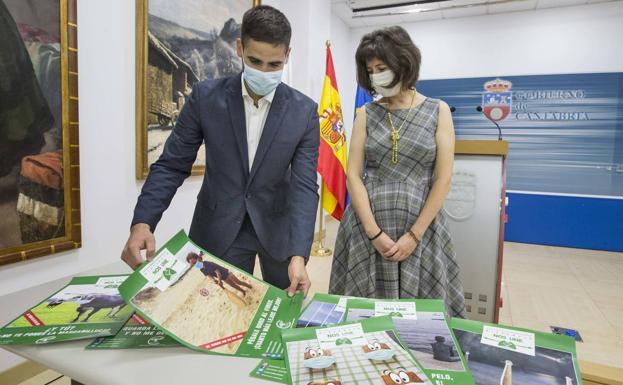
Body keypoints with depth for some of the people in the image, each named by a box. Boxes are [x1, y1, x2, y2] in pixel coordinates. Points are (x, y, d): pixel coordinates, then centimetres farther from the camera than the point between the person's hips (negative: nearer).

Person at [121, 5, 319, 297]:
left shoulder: (304, 111, -9)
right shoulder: (206, 96, -9)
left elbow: (305, 186, -14)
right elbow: (172, 165, -7)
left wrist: (298, 255, -26)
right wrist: (142, 223, -22)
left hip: (278, 228, 2)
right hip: (220, 228, -1)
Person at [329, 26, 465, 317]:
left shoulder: (438, 111, 2)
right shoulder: (367, 114, 4)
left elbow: (443, 179, -3)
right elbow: (353, 175, -2)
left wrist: (414, 234, -9)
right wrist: (374, 232, -11)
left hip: (421, 226, 0)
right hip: (367, 226, 1)